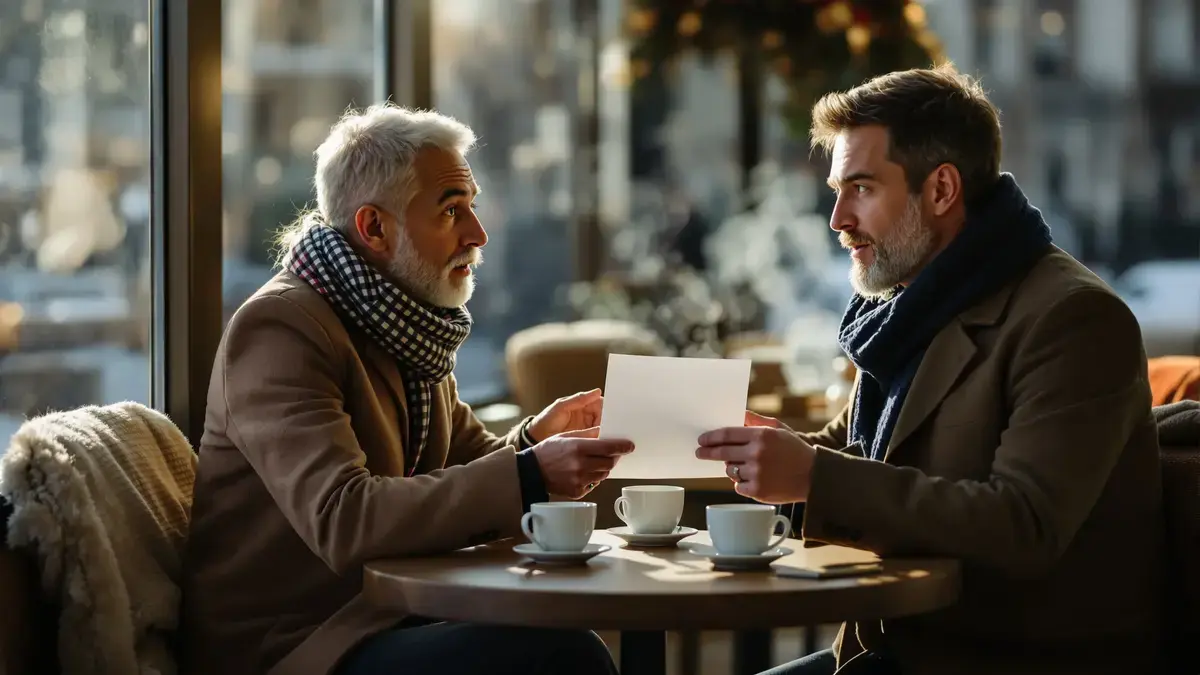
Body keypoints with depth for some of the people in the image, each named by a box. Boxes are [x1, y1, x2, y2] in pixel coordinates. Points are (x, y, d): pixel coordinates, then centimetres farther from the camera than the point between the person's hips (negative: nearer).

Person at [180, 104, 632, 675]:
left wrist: (532, 441, -4)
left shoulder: (405, 323, 14)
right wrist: (528, 475, -31)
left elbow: (464, 469, 18)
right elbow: (343, 519, -27)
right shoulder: (277, 329, -16)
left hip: (382, 619, 9)